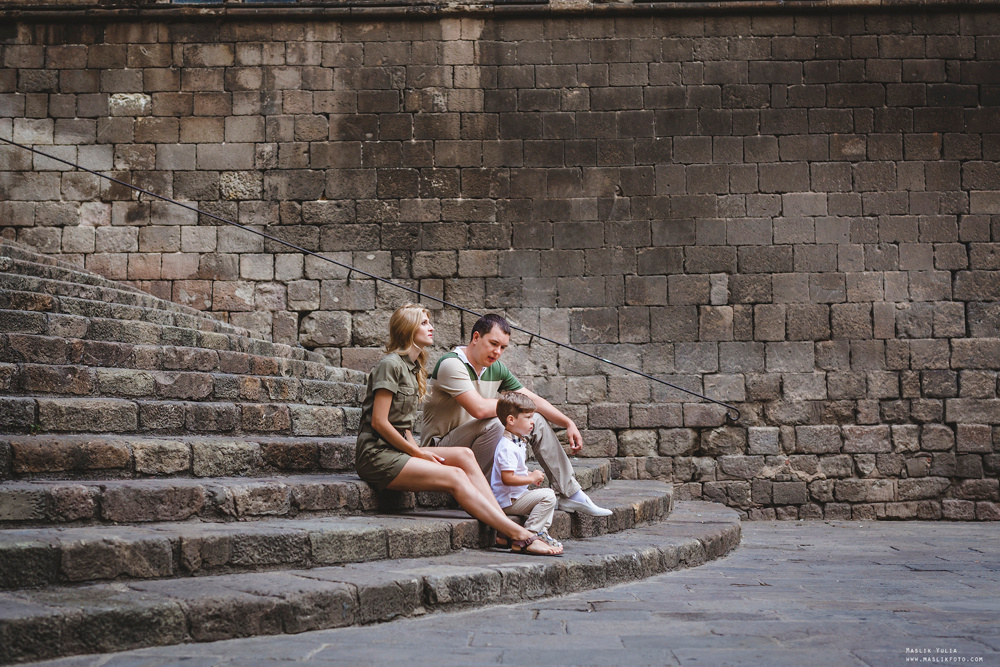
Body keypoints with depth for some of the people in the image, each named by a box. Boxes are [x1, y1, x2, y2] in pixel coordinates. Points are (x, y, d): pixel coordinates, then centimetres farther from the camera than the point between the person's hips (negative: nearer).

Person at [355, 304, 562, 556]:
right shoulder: (391, 364, -10)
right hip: (377, 455, -8)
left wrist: (417, 450, 0)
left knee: (464, 455, -11)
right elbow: (379, 422, -16)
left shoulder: (412, 367, 18)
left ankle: (506, 531, -19)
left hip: (398, 449, 8)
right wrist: (416, 452, -11)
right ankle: (518, 535, -23)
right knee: (454, 476, -21)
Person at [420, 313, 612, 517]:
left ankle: (569, 494, 7)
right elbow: (479, 409, -31)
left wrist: (569, 423, -2)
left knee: (537, 421, 4)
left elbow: (535, 401, 9)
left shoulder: (496, 369, 6)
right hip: (440, 445, -8)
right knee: (495, 423, -32)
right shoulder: (452, 364, -20)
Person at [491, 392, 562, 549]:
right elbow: (507, 479, -29)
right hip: (508, 501, -11)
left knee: (550, 494, 20)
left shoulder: (517, 442, 13)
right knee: (548, 496, -21)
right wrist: (531, 478, -20)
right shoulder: (507, 447, -22)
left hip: (516, 496, 11)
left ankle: (541, 531, 12)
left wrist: (531, 476, 12)